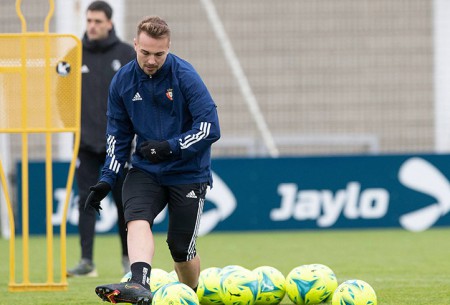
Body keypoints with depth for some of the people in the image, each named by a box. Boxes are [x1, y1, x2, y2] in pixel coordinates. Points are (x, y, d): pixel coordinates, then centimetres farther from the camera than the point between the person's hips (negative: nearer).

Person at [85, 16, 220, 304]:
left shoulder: (185, 75, -15)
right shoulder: (122, 80, -2)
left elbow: (210, 128, -17)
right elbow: (118, 134, 10)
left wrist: (171, 147, -27)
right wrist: (108, 179, 2)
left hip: (187, 173, -3)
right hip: (145, 170, 3)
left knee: (181, 248, 0)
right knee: (137, 219, -27)